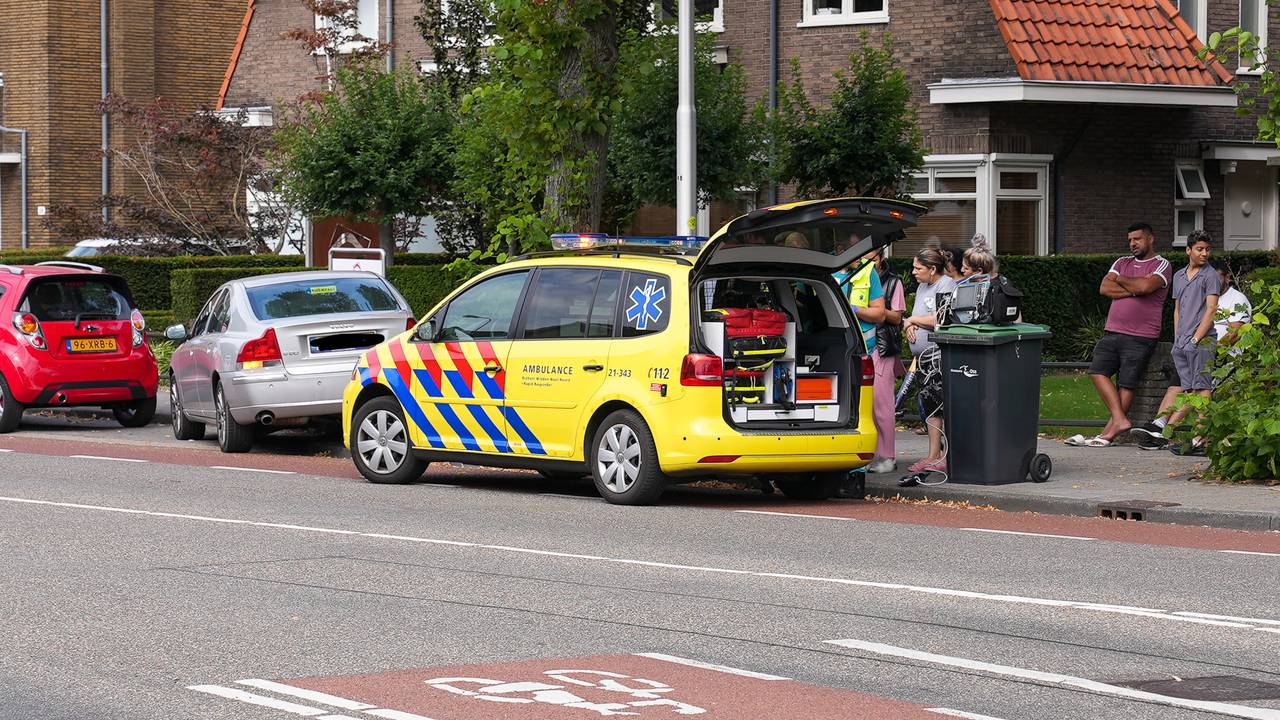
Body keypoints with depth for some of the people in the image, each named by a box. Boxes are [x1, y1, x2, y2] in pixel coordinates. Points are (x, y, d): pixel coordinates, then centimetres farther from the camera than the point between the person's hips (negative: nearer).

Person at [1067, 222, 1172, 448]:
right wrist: (1133, 290, -7)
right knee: (1097, 370, -9)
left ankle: (1109, 431, -8)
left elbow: (1145, 286, -18)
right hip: (1112, 332, 6)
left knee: (1126, 384, -7)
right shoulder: (1122, 263, 19)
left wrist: (1121, 280, -1)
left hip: (1140, 336, -6)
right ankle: (1120, 420, -11)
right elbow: (1104, 288, 4)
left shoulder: (1161, 265, 1)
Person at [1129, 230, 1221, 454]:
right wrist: (1177, 341, 15)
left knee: (1201, 389, -10)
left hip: (1202, 341, -6)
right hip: (1182, 343, 6)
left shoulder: (1210, 276, -1)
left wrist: (1196, 338, -12)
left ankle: (1201, 440, -16)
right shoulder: (1179, 276, 21)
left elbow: (1211, 309, -7)